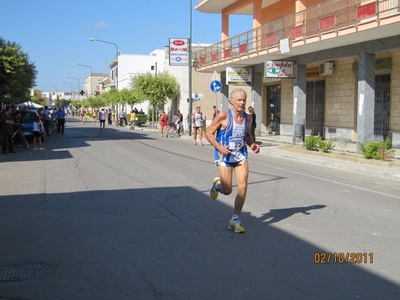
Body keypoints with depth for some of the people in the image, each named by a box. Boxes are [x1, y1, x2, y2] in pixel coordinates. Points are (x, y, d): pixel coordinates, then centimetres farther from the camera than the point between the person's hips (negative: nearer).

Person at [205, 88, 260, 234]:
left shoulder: (248, 118, 3)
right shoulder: (223, 116, -14)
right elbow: (208, 133, -8)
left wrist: (252, 144, -1)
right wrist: (219, 147, -23)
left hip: (241, 155, 5)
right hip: (225, 156, -4)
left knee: (243, 187, -6)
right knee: (227, 190, -1)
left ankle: (234, 220, 9)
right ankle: (217, 184, 38)